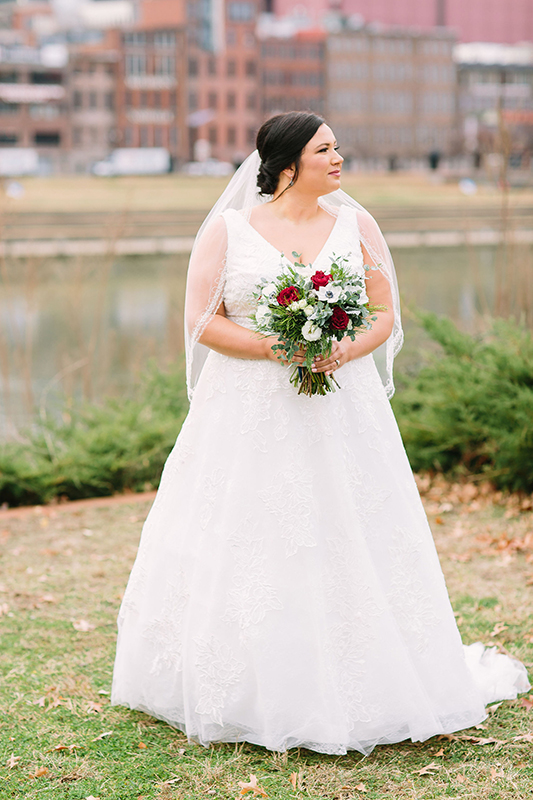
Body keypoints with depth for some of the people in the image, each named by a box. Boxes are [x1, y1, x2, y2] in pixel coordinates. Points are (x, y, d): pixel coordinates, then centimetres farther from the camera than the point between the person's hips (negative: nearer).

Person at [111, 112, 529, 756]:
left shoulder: (354, 224, 7)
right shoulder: (227, 230, 1)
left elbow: (385, 314, 7)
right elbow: (202, 320, -2)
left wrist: (345, 351, -13)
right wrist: (275, 347, -15)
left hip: (341, 408, 2)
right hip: (250, 418, -1)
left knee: (345, 548, 1)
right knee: (248, 553, 0)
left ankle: (355, 690, 13)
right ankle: (250, 692, 13)